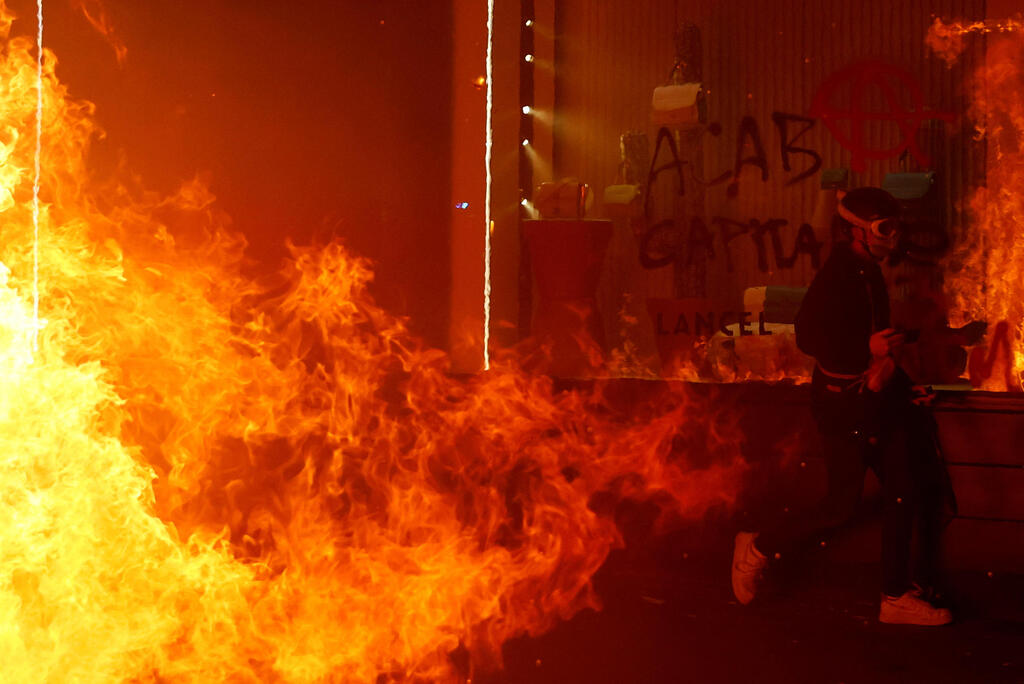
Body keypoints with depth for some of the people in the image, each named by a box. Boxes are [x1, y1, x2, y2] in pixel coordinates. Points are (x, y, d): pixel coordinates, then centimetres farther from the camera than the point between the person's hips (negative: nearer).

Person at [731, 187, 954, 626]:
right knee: (840, 509, -4)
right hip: (844, 403, -9)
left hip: (873, 398, 9)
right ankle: (758, 548, 17)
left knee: (903, 493, 8)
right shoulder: (836, 277, -17)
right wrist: (868, 349, -28)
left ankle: (897, 598, 18)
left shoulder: (868, 273, 10)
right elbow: (808, 338, -24)